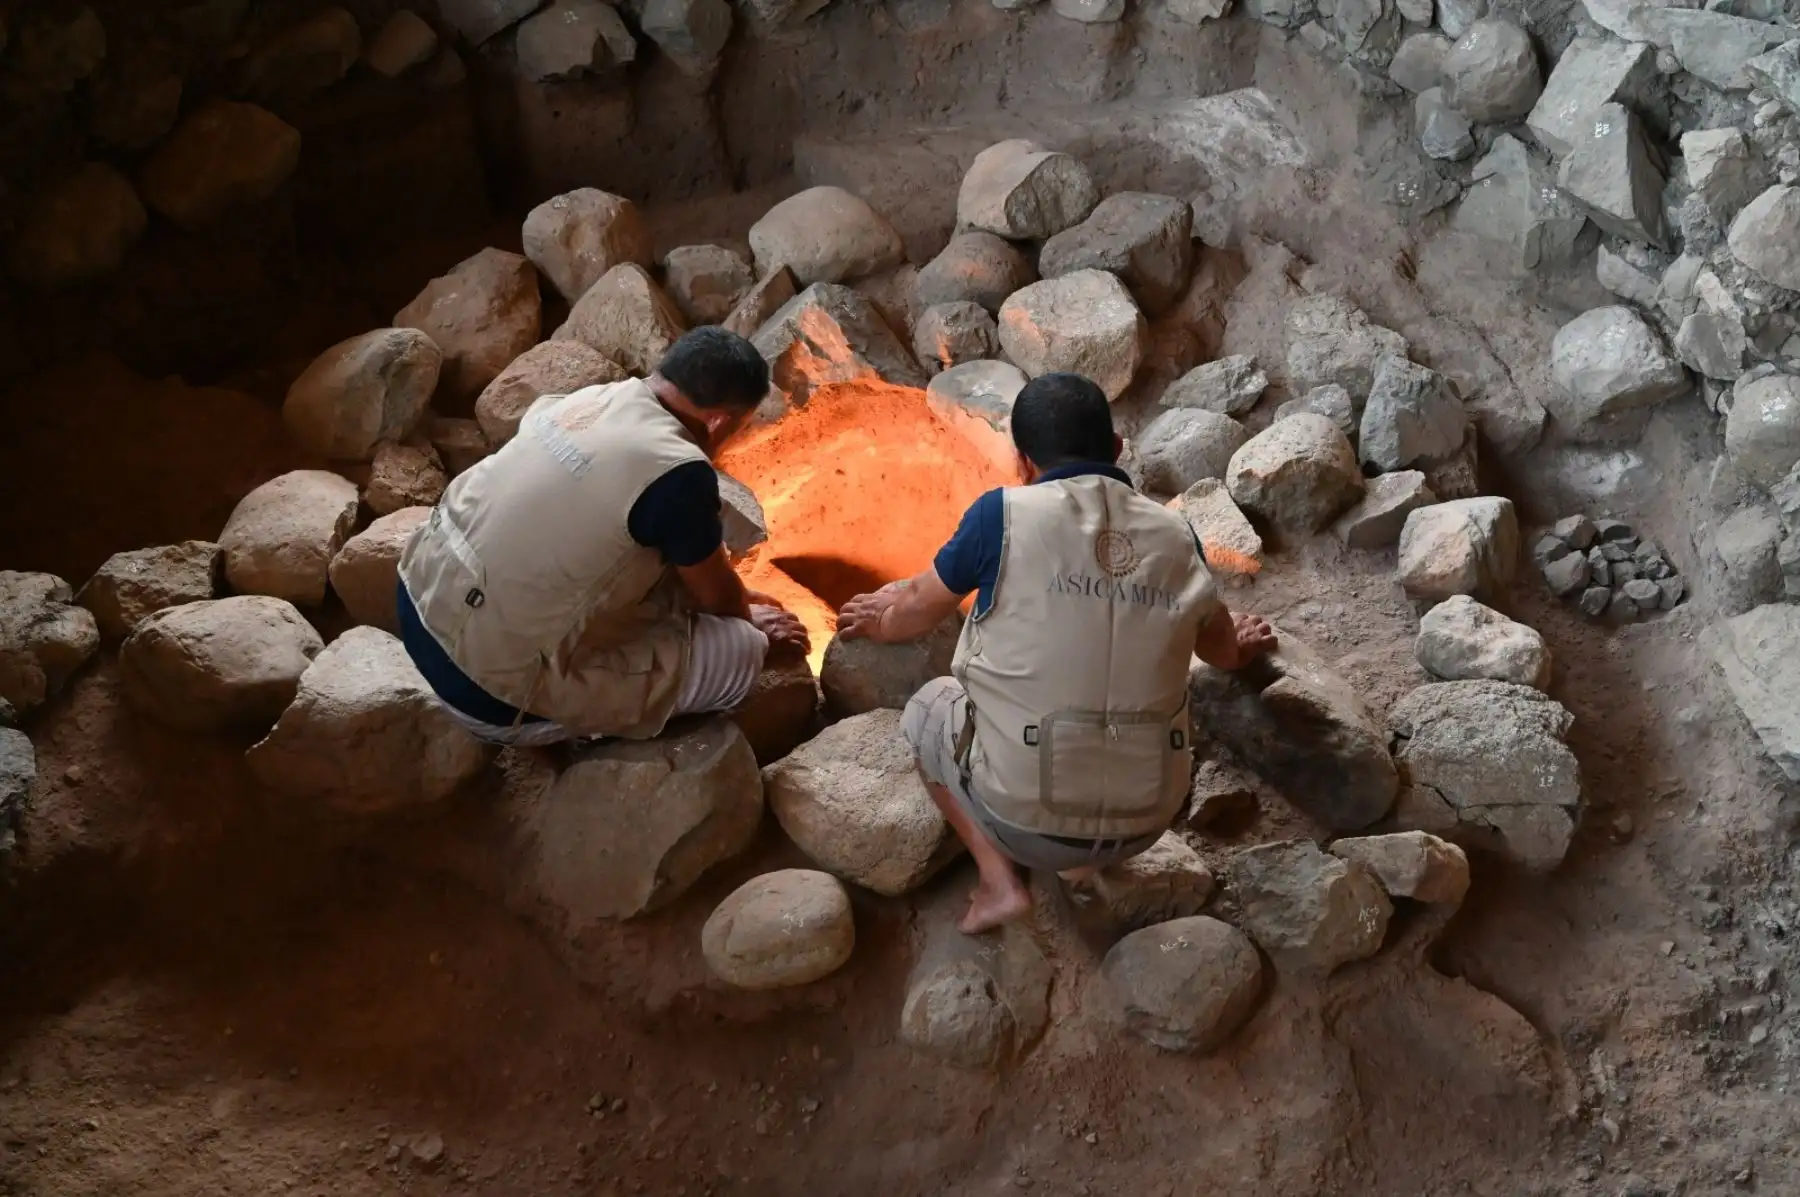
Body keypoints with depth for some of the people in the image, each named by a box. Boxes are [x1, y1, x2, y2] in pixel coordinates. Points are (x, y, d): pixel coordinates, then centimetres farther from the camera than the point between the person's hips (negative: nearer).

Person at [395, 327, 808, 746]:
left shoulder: (589, 398, 5)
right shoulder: (678, 472, -20)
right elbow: (716, 596, 0)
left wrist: (735, 602, 31)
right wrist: (747, 615, 22)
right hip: (490, 693, -8)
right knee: (742, 651, -2)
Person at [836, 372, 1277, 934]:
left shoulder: (1005, 513, -8)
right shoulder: (1173, 535, 2)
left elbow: (921, 608, 10)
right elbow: (1223, 648, 22)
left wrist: (882, 621, 35)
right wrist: (1243, 645, 48)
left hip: (1025, 818, -4)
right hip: (1146, 822, 4)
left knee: (929, 707, 26)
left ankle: (999, 880, 11)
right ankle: (1087, 857, 18)